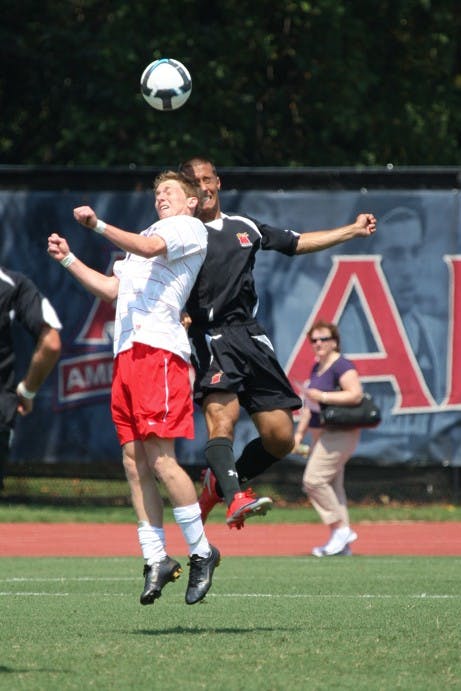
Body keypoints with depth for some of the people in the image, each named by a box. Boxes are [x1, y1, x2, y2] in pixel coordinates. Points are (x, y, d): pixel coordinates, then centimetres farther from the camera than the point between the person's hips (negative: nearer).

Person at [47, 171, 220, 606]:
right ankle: (155, 559, 4)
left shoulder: (189, 228, 5)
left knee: (160, 459, -14)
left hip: (158, 348, -8)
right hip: (126, 354, 8)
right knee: (134, 462, 1)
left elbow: (149, 248, -14)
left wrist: (98, 225, -23)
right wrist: (68, 260, 21)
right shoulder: (147, 237, 32)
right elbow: (112, 289, 30)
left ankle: (201, 551, -5)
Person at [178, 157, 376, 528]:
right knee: (222, 414, -30)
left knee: (281, 438, 1)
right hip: (211, 338, -5)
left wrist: (353, 230, 29)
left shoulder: (245, 228, 21)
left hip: (251, 338, 6)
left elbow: (299, 242, 30)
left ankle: (220, 483, 22)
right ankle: (235, 497, -46)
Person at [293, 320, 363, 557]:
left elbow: (356, 394, -25)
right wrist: (299, 433, 22)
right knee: (332, 486, 8)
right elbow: (310, 404, 26)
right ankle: (341, 544, 9)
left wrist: (323, 396, -23)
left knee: (314, 480, -16)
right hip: (322, 435, 10)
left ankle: (341, 528, -9)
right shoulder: (317, 368, 17)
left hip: (340, 435, -10)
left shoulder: (342, 366, -13)